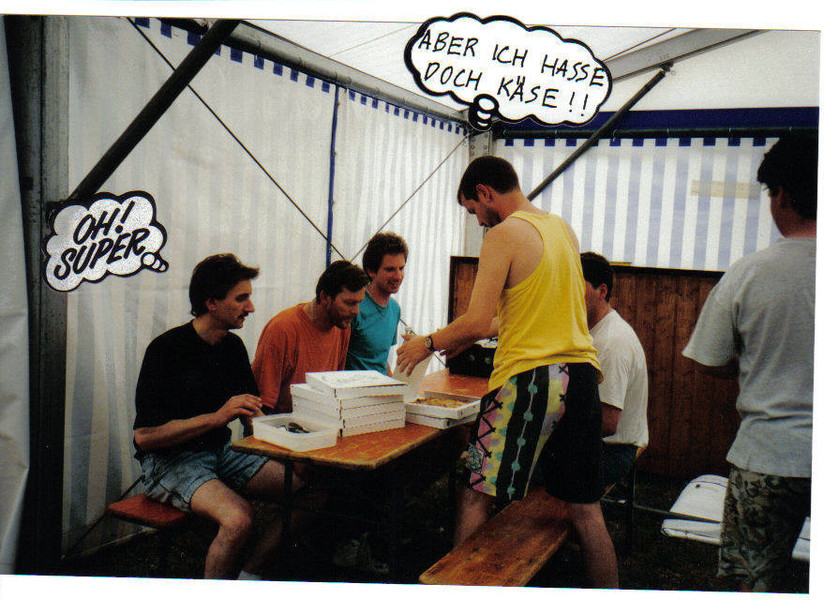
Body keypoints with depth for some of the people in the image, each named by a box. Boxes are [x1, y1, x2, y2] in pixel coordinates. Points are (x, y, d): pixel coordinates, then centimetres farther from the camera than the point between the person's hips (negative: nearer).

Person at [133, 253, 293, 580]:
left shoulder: (233, 346, 8)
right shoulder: (166, 349, -14)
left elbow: (253, 412, 18)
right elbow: (144, 437, -18)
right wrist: (217, 417, -25)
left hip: (222, 453, 7)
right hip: (169, 461, -7)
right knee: (239, 518, -34)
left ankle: (249, 574, -1)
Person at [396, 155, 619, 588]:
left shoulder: (503, 235, -8)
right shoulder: (562, 228, 16)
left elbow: (477, 322, -14)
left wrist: (429, 343, 4)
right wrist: (466, 338, 28)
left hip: (528, 378, -7)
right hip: (580, 373, 8)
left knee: (475, 497, 5)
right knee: (585, 509, 13)